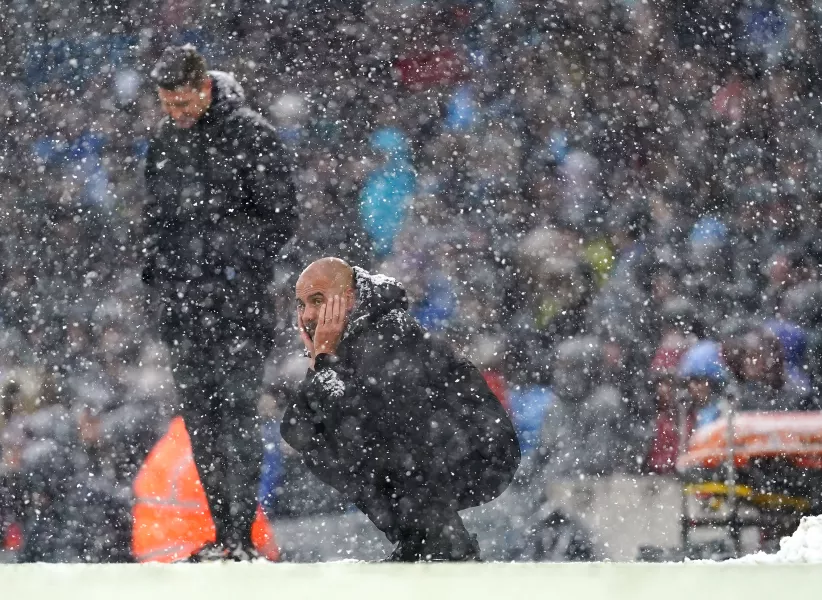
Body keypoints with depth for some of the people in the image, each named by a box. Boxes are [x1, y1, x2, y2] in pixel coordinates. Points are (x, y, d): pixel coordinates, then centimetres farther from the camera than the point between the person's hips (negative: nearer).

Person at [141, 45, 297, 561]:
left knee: (236, 410, -14)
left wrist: (225, 245, -14)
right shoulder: (164, 143, 15)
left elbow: (282, 219, -4)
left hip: (238, 294, -6)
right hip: (183, 301, 6)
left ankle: (242, 537, -16)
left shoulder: (251, 136, -4)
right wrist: (155, 265, 11)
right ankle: (224, 534, 9)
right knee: (198, 416, 4)